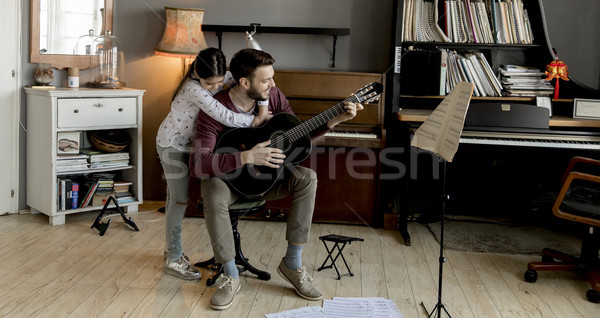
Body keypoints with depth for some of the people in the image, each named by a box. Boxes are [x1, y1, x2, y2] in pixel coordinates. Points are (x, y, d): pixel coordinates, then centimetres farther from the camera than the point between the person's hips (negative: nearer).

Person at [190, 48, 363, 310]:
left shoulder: (273, 96, -8)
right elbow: (197, 163, -32)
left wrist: (333, 121, -12)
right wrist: (246, 157, -41)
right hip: (226, 177, -4)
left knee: (306, 178, -21)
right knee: (214, 195, -38)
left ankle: (292, 264, -12)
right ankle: (230, 276, -18)